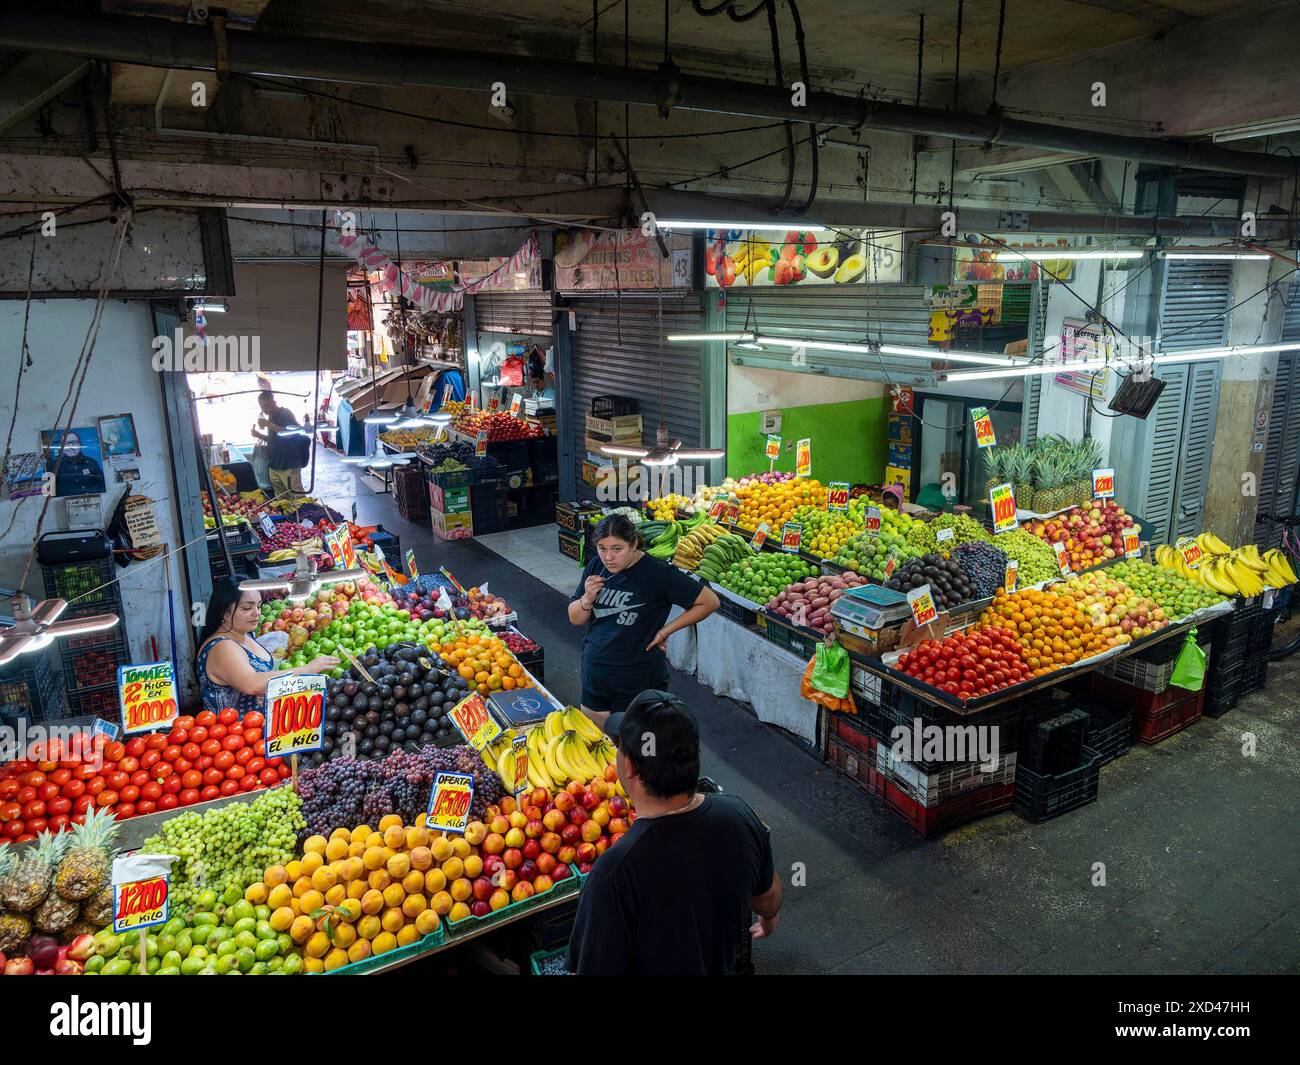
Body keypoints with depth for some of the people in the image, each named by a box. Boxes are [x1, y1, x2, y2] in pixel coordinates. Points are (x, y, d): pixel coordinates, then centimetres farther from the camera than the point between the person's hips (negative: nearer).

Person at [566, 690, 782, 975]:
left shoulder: (615, 872, -40)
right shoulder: (739, 816, -22)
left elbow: (594, 969, -29)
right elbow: (768, 894, -1)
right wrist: (770, 919, 21)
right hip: (726, 966, 5)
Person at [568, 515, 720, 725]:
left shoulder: (657, 573, -18)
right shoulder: (596, 567, -2)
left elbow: (709, 602, -14)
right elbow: (575, 619, 7)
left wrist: (664, 632, -13)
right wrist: (587, 599, -15)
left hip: (639, 685, -5)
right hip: (595, 678, 5)